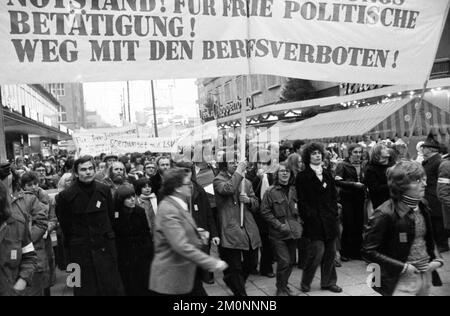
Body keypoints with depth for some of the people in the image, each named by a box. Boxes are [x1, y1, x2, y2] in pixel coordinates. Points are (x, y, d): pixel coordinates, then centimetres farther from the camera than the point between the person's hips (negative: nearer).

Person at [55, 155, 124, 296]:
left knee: (113, 289, 7)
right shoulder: (66, 196, -8)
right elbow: (65, 226, 2)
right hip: (80, 252, -2)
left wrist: (104, 235, 11)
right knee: (86, 291, 7)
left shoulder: (104, 190, 1)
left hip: (105, 248, 2)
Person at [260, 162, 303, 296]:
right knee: (284, 261, -7)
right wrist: (279, 225, -14)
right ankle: (281, 289, 14)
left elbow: (299, 209, 18)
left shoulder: (294, 190, 6)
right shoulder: (271, 191, -9)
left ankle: (284, 285, 33)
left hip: (293, 231, 5)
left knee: (291, 261, 12)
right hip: (278, 234, -5)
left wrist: (299, 222, 4)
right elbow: (265, 211, -9)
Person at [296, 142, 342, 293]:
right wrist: (310, 216, -12)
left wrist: (334, 213, 6)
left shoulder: (327, 175, 16)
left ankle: (328, 282, 24)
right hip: (314, 221, -6)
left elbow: (334, 196, 16)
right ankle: (305, 283, 12)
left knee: (330, 252, 9)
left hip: (330, 219, 6)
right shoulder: (303, 176, -3)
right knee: (317, 251, -7)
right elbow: (302, 200, -6)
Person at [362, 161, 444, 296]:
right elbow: (368, 251, -19)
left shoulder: (422, 206, 1)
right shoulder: (385, 214, -21)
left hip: (427, 275, 6)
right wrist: (403, 267, -19)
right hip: (402, 280, -6)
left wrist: (437, 259, 1)